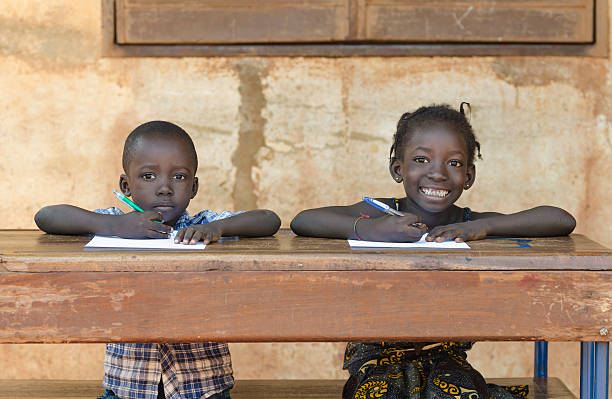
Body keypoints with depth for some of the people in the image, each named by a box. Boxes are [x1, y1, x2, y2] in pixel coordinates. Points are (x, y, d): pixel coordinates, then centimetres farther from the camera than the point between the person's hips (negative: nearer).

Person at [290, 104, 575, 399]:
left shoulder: (469, 226, -3)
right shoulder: (382, 215, -5)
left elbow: (563, 221, -12)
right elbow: (301, 222, -18)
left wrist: (482, 226, -23)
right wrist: (368, 228, -32)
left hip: (446, 357, 1)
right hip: (378, 355, -1)